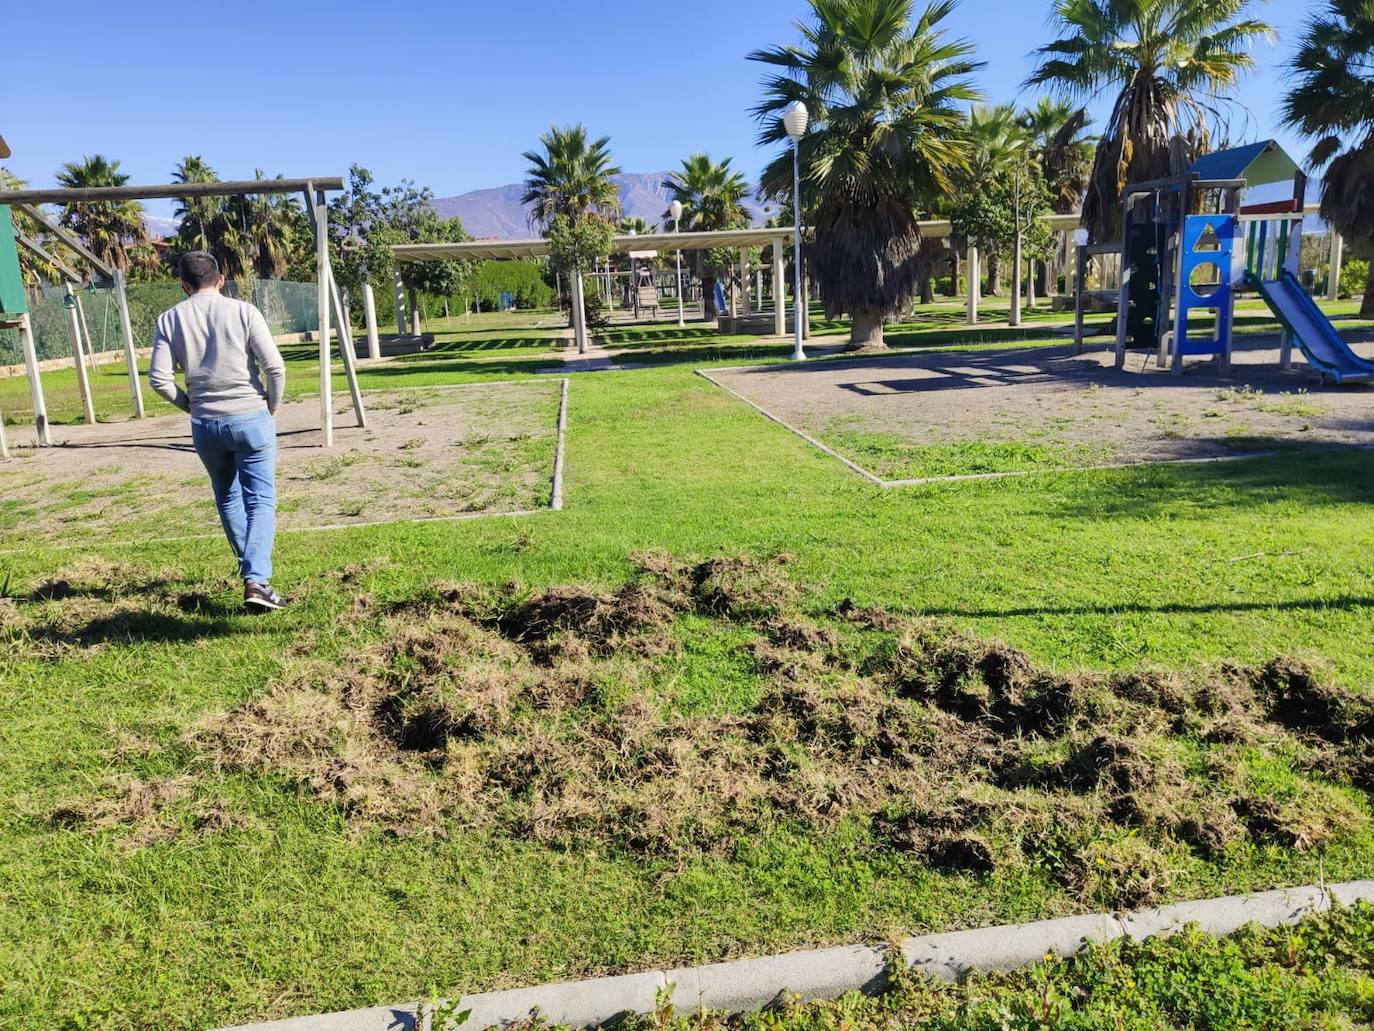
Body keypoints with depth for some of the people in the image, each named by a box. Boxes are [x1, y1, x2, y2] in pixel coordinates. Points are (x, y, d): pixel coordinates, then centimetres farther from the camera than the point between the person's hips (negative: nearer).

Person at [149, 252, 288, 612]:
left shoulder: (170, 319, 3)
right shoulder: (243, 311, -4)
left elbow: (158, 379, -3)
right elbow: (275, 366, -11)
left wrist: (188, 403, 13)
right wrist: (272, 406, 4)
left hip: (205, 425, 3)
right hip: (251, 419, -2)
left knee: (227, 497, 21)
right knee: (260, 500, 0)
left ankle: (250, 567, 33)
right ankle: (256, 581, -13)